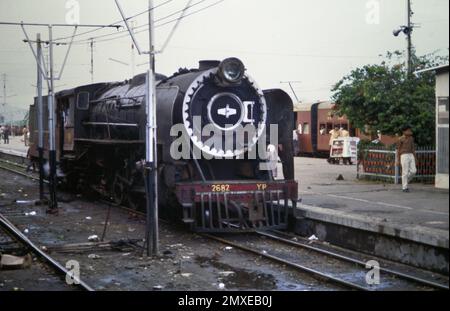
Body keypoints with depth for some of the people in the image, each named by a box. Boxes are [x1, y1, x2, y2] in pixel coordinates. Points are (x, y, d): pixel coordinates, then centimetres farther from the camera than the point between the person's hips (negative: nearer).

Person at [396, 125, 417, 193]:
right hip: (404, 156, -6)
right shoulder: (400, 139, -5)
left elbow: (413, 149, 17)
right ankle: (405, 188, 2)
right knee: (405, 172, -5)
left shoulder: (411, 138, 13)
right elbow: (398, 150, -3)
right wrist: (397, 160, -6)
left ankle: (406, 181, 22)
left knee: (413, 171, -3)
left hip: (411, 156, 6)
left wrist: (415, 158, 15)